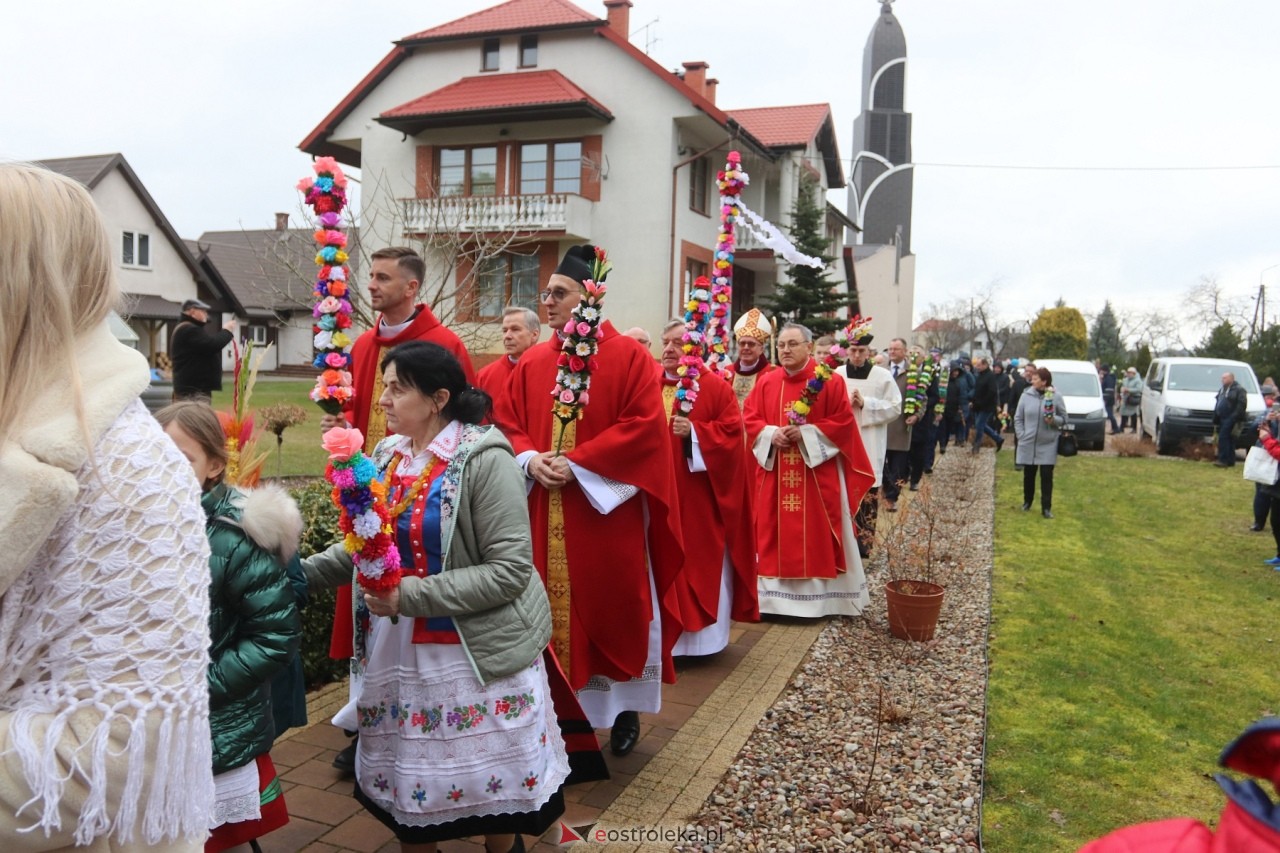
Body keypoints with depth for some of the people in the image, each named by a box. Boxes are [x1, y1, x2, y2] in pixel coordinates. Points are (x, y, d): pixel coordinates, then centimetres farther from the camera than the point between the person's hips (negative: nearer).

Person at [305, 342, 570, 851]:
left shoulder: (484, 460, -17)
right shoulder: (387, 455, 4)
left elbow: (510, 569, -22)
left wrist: (412, 595, -25)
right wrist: (304, 572, -1)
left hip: (475, 652, -6)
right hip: (397, 651, 6)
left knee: (489, 782, 10)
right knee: (405, 777, 17)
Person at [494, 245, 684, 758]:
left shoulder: (628, 356, -5)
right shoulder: (532, 362, 10)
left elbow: (644, 426, -13)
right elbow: (508, 422, 11)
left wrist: (578, 461, -18)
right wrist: (530, 459, -11)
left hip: (607, 507, -4)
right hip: (545, 513, 5)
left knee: (614, 607, 5)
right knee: (550, 608, 9)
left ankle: (625, 708, 23)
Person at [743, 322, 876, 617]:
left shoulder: (829, 381, -3)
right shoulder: (766, 382, 6)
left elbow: (843, 421, -7)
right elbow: (750, 418, 6)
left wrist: (806, 432, -17)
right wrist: (772, 434, -12)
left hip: (818, 474, -3)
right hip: (776, 475, 3)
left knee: (818, 534, 2)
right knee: (776, 533, 6)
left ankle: (821, 595, 13)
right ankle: (777, 594, 15)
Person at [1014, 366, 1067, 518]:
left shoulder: (1056, 397, -5)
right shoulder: (1026, 395, -1)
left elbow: (1064, 419, 3)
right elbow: (1018, 418, 6)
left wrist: (1054, 420, -18)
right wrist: (1021, 436, -3)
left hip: (1048, 445, -2)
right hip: (1028, 443, 2)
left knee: (1047, 476, 0)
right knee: (1028, 475, 13)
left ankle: (1046, 507, 7)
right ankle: (1027, 502, 31)